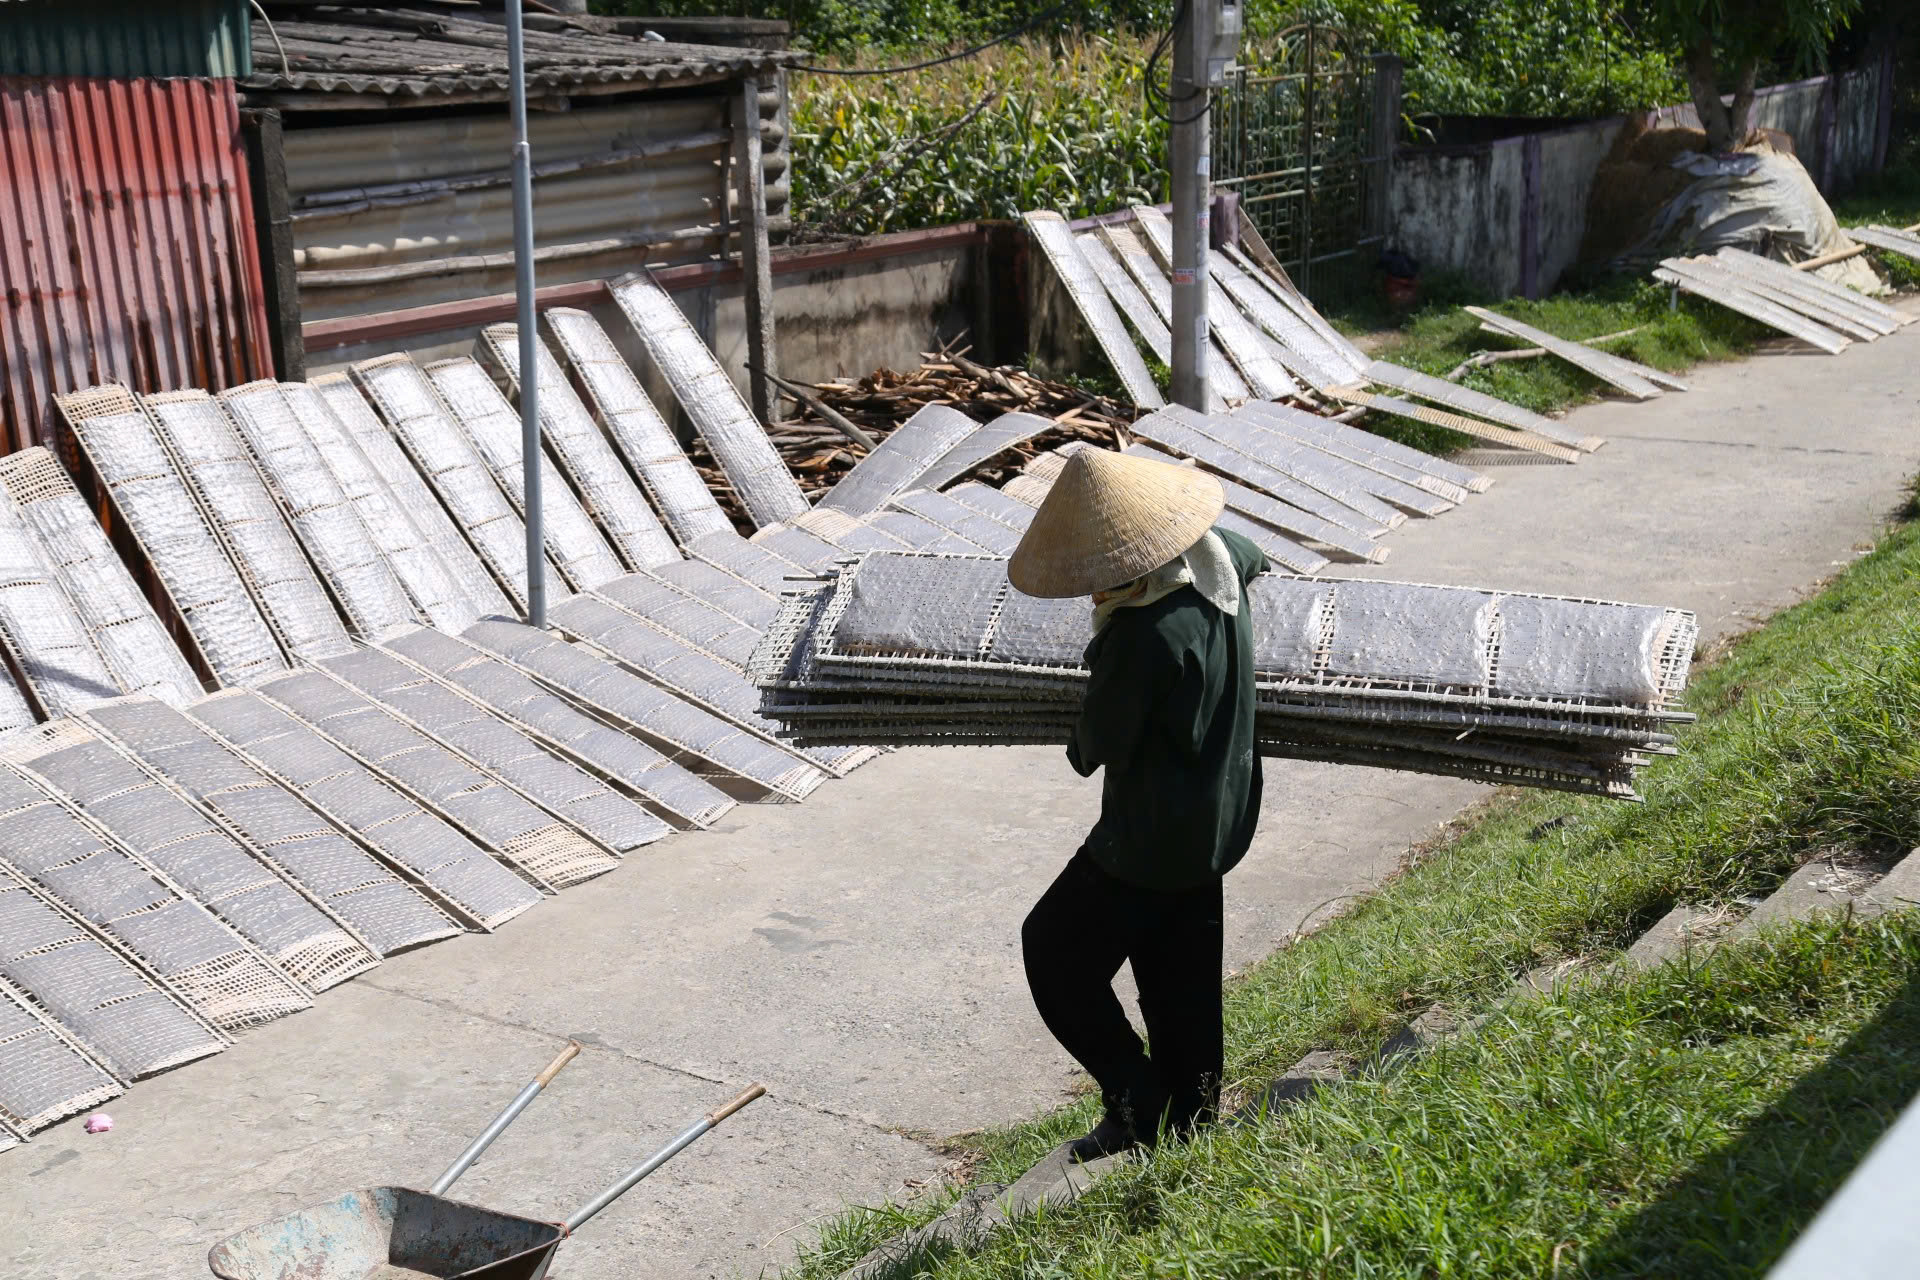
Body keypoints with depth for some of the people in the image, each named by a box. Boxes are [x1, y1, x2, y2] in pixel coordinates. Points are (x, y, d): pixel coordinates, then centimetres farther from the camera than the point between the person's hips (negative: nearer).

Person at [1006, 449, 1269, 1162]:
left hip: (1151, 837, -9)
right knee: (1181, 975, 21)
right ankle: (1191, 1122, 34)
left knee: (1056, 947, 9)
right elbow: (1252, 559, 22)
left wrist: (1081, 748, 3)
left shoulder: (1143, 635, -32)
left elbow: (1095, 749, -20)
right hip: (1217, 823, 9)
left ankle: (1137, 1103, 12)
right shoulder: (1217, 558, -6)